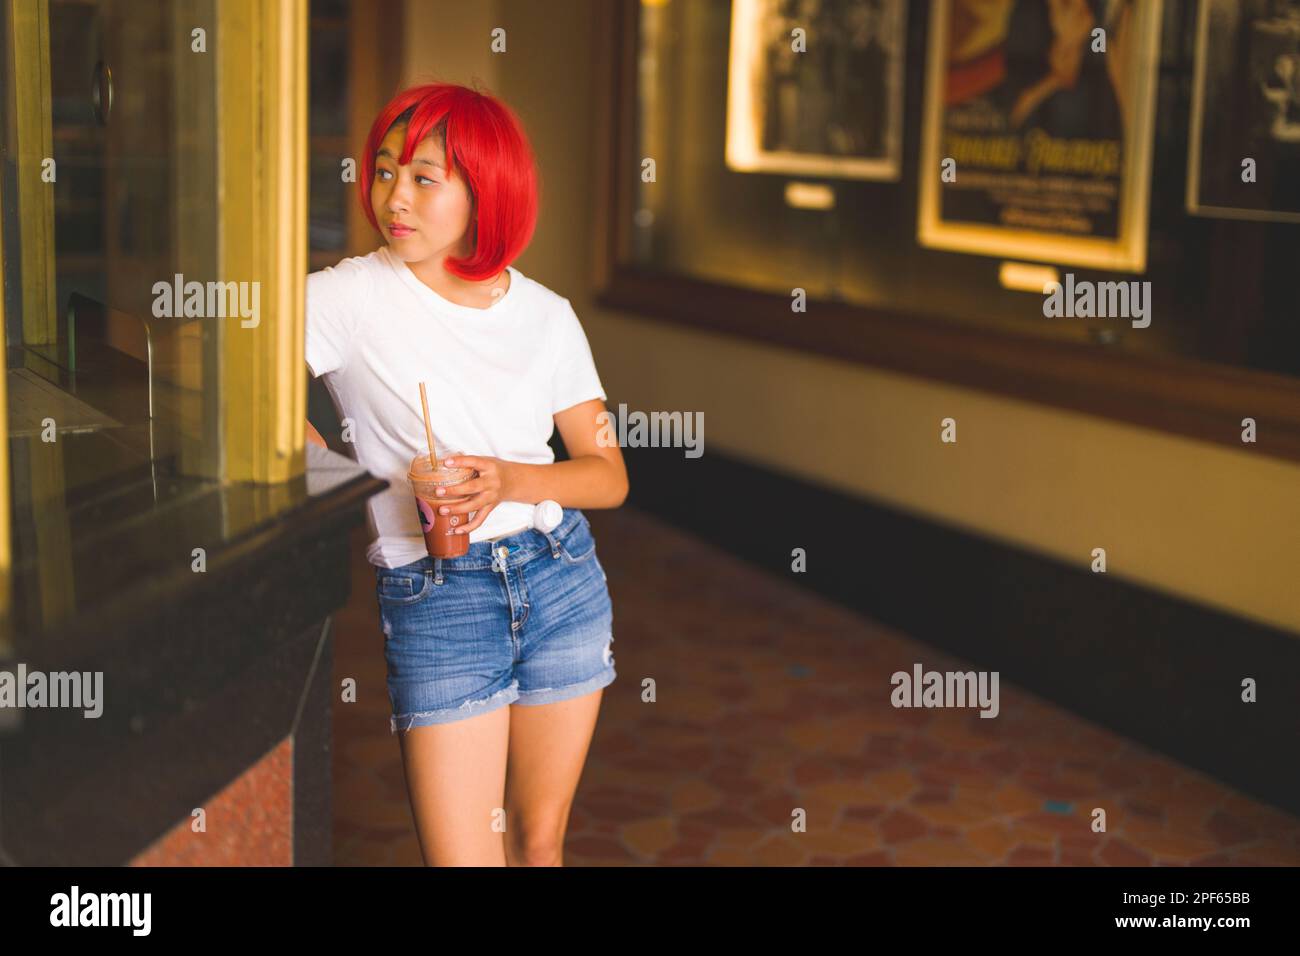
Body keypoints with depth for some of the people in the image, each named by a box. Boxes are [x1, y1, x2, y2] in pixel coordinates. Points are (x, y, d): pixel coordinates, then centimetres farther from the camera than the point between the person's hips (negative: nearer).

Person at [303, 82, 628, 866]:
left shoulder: (546, 316, 3)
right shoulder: (351, 296, -7)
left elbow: (609, 475, 4)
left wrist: (511, 481, -14)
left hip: (561, 579, 3)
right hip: (432, 600, -3)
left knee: (539, 840, 13)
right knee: (462, 856, -2)